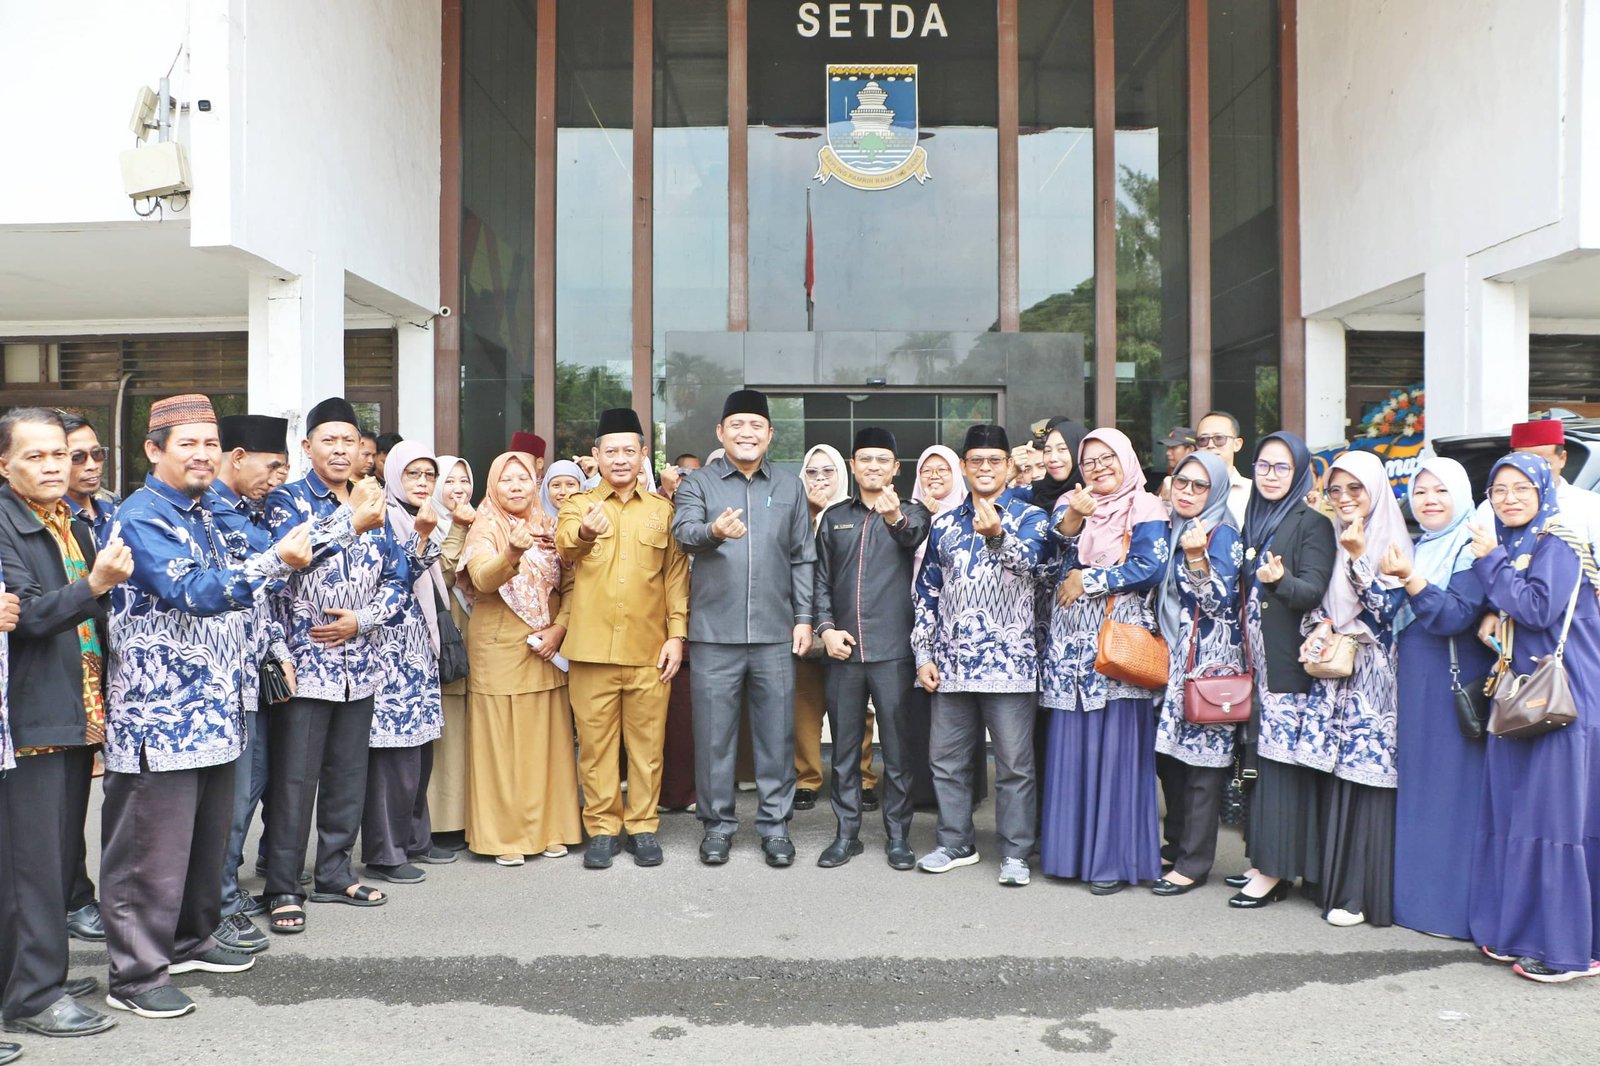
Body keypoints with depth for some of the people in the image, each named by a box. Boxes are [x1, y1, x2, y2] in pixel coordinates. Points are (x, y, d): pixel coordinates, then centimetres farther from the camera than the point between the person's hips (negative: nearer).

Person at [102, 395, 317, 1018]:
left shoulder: (202, 516, 15)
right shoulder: (141, 519, -13)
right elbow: (192, 592, -26)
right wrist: (275, 562, -35)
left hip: (213, 710, 9)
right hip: (160, 713, -9)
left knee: (209, 837, 18)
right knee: (153, 849, -1)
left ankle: (190, 939, 33)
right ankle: (135, 975, 10)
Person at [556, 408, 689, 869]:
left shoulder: (662, 510, 10)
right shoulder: (578, 506, 7)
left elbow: (676, 575, 8)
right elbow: (564, 546, -14)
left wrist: (677, 634, -1)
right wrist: (585, 532, -37)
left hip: (649, 649, 1)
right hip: (592, 648, 0)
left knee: (647, 743, 6)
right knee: (595, 743, 6)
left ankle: (642, 826, 20)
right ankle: (602, 828, 19)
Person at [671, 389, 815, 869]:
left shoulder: (790, 487, 12)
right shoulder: (698, 483, 5)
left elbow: (803, 559, 11)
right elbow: (683, 531, -14)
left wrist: (803, 617, 4)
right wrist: (714, 530, -36)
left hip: (775, 633, 2)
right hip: (714, 632, -1)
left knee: (777, 733, 6)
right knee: (714, 733, 5)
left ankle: (775, 825, 18)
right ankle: (717, 824, 18)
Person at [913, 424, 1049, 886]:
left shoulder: (1030, 517, 1)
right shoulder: (944, 523, 12)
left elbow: (1028, 561, -20)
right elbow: (927, 591, 13)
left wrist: (997, 535, -41)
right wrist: (923, 653, 7)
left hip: (1009, 662, -4)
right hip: (951, 663, 4)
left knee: (1015, 763, 2)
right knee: (946, 758, 11)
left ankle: (1015, 853, 15)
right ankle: (956, 843, 26)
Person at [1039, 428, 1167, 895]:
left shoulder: (1145, 509, 2)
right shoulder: (1071, 504, 14)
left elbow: (1149, 567, -12)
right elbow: (1057, 534, -8)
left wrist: (1086, 580, -8)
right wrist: (1073, 515, -29)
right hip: (1072, 641, 4)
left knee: (1116, 747, -3)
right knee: (1070, 745, 5)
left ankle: (1115, 856, 5)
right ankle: (1072, 847, 14)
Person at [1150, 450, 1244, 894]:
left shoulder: (1222, 534, -7)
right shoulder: (1173, 531, 15)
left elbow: (1219, 600, -17)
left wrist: (1197, 558, -28)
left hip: (1209, 662, -7)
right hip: (1171, 658, 8)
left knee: (1202, 759, -4)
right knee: (1170, 756, 11)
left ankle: (1194, 862, 3)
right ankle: (1176, 845, 24)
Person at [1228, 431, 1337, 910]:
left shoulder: (1313, 524, -6)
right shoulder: (1254, 520, 14)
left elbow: (1313, 589, -16)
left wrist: (1282, 579, -35)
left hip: (1290, 658, -7)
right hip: (1258, 655, 7)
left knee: (1284, 758, -5)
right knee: (1264, 756, 11)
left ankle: (1277, 871, 1)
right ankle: (1266, 860, 19)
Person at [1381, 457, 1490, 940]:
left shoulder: (1471, 551, -8)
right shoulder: (1418, 549, 14)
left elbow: (1454, 616, -20)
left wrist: (1411, 580, -29)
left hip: (1453, 689, -7)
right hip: (1413, 687, 7)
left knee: (1452, 788, -3)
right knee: (1415, 787, 11)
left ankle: (1453, 903, 6)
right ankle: (1415, 893, 21)